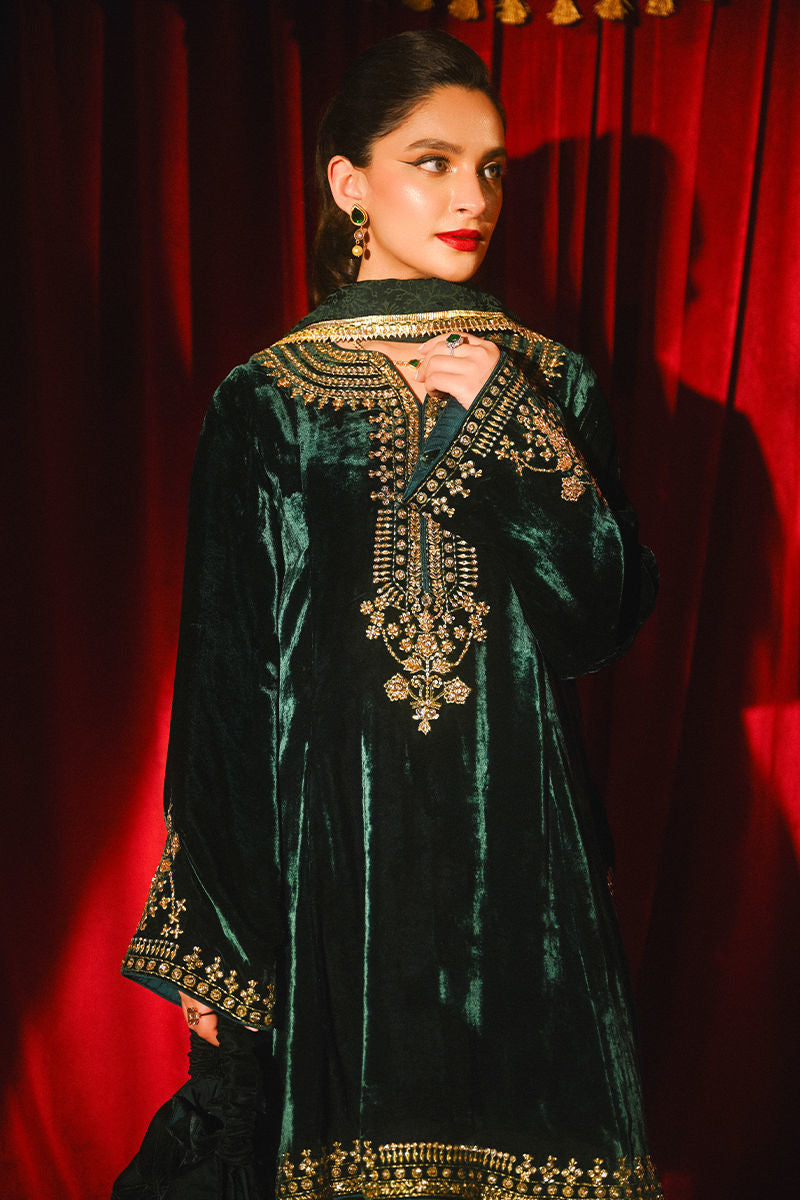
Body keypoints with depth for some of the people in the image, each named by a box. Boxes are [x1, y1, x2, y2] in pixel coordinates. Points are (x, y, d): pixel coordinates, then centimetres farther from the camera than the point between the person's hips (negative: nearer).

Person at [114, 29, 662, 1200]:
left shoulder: (550, 381, 5)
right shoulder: (266, 400, -2)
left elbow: (603, 622, -2)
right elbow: (224, 671, -1)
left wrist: (508, 422, -11)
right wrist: (208, 945, -2)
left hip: (518, 832, 2)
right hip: (335, 836, -1)